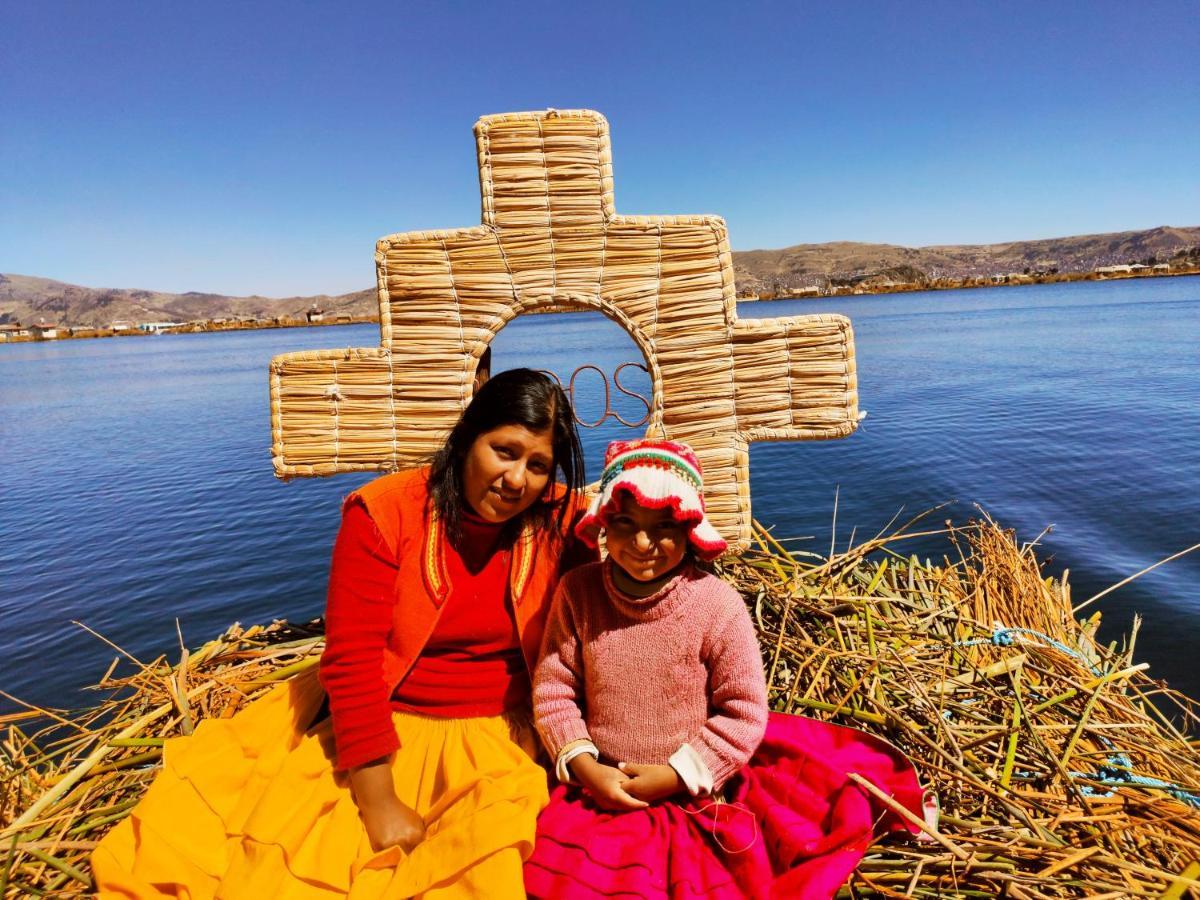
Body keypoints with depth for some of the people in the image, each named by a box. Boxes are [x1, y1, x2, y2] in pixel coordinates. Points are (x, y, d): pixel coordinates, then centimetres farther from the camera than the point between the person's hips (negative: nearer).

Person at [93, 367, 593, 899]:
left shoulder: (562, 522, -8)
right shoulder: (384, 514, -12)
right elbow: (351, 660, -15)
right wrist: (379, 805, -16)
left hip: (494, 739, 0)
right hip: (378, 724, 0)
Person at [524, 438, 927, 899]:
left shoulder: (719, 605, -18)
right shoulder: (578, 591, -11)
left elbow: (744, 712, -11)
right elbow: (553, 688, -3)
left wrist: (674, 776, -12)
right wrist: (585, 767, -12)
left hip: (696, 796, -1)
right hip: (600, 791, 2)